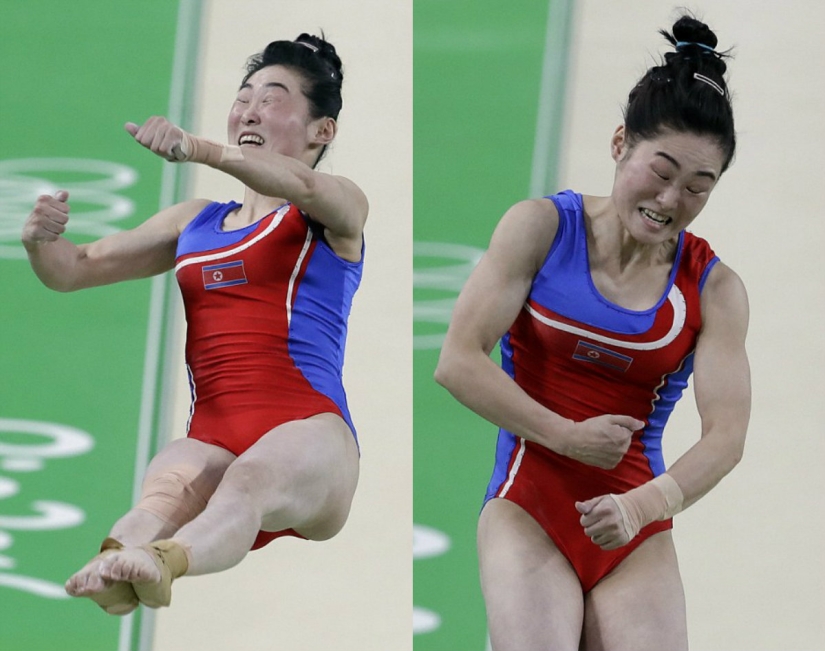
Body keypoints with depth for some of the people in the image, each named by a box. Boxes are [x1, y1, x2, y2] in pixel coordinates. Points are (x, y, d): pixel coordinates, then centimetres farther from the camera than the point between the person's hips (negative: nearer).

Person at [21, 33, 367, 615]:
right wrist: (43, 244, 1)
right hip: (211, 438, 3)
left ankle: (161, 564, -73)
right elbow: (76, 270, 28)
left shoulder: (336, 212, 14)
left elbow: (303, 185, -12)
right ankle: (112, 570, -69)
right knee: (169, 488, -35)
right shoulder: (193, 224, 29)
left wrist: (197, 149, -30)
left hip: (305, 429, -3)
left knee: (250, 480, -40)